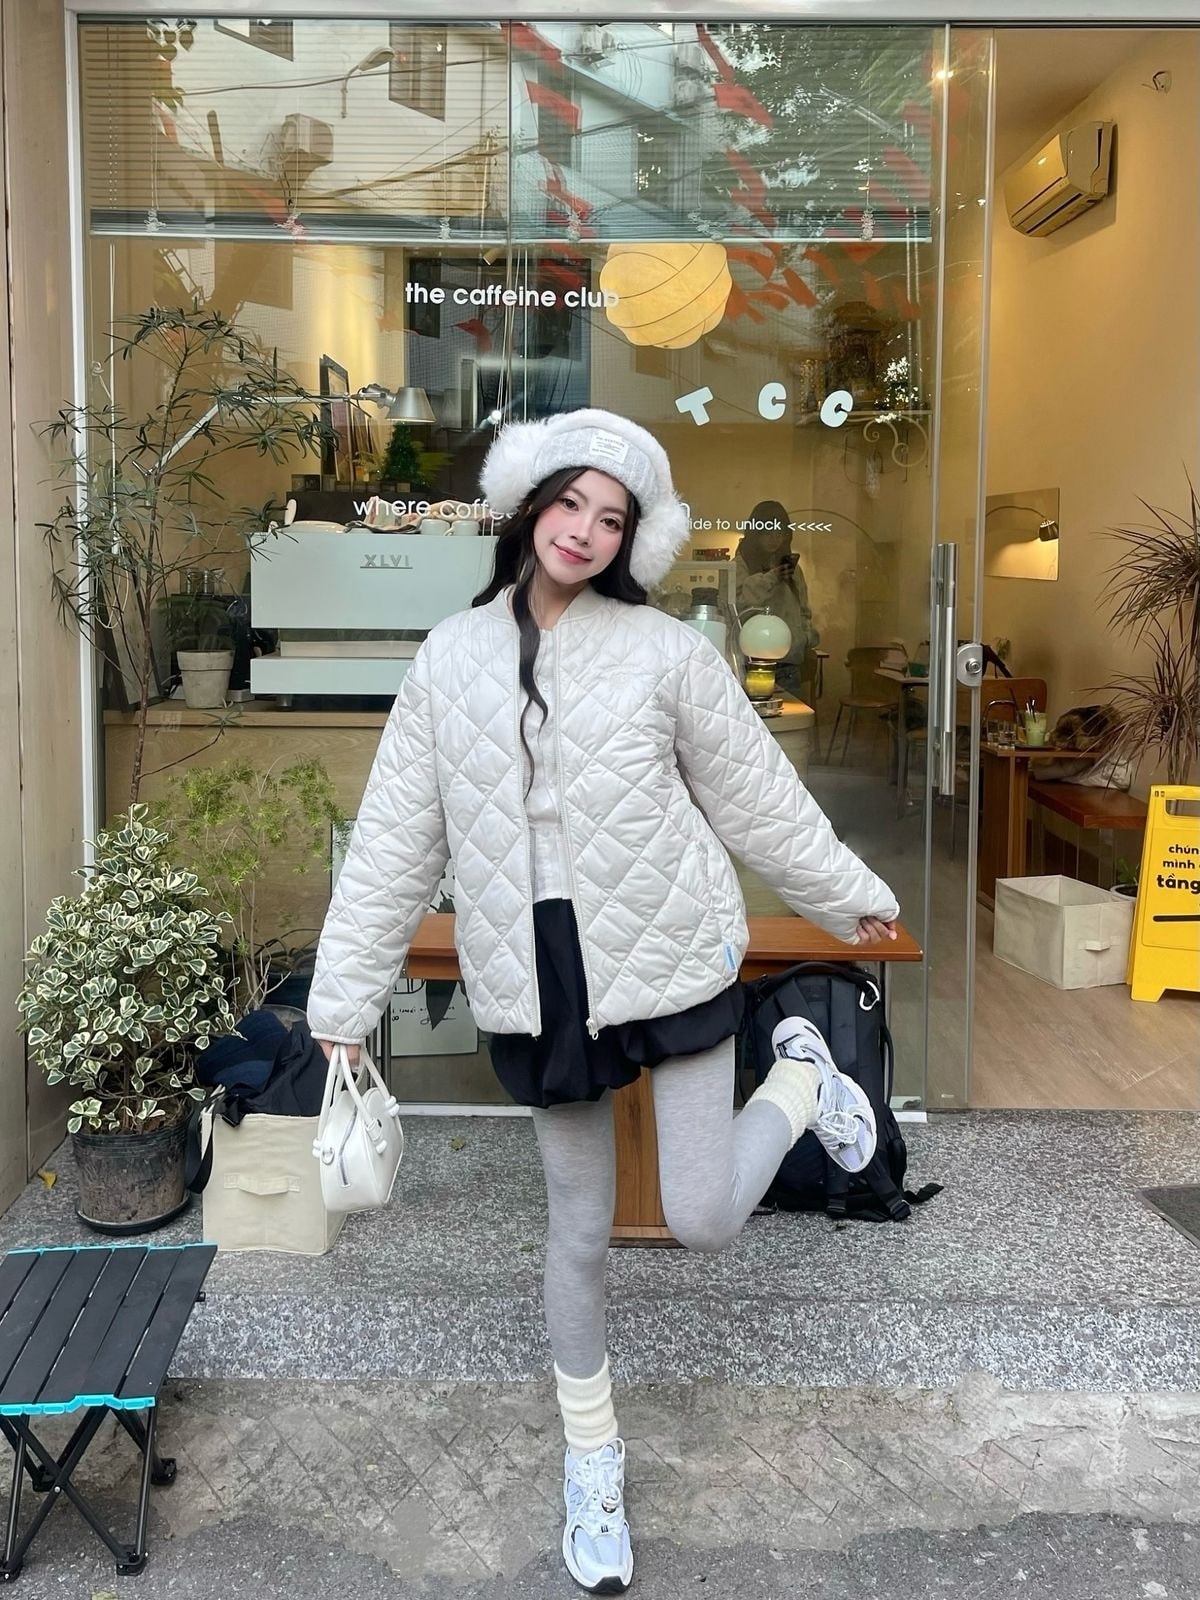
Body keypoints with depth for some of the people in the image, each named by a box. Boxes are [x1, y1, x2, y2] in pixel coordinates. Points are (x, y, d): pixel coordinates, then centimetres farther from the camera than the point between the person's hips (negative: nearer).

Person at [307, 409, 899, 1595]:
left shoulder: (663, 651, -6)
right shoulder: (451, 659, 0)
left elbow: (755, 795, 4)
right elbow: (396, 841, 2)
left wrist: (851, 898, 11)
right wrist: (343, 998, 4)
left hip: (669, 962, -2)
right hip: (535, 985, 2)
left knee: (703, 1221, -1)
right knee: (576, 1233, 13)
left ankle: (800, 1073, 29)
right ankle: (591, 1457, 37)